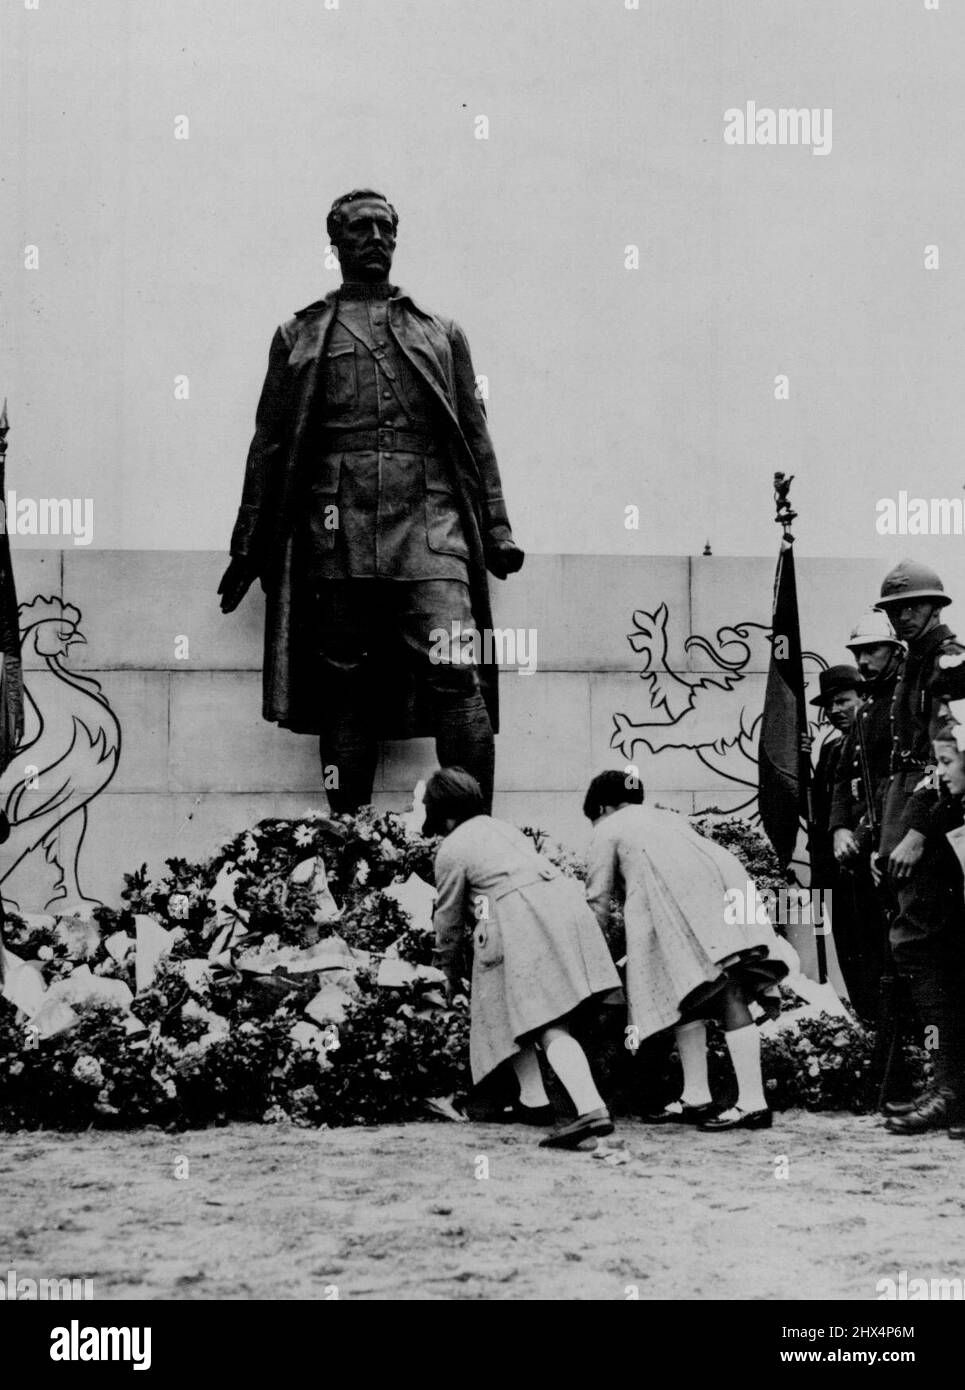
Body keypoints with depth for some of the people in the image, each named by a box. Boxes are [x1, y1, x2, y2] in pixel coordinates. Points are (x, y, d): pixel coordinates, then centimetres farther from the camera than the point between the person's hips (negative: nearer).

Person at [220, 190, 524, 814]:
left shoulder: (442, 334, 21)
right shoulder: (301, 335, 17)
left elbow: (476, 438, 18)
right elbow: (270, 444, 16)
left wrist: (497, 533, 8)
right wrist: (248, 547, 11)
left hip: (429, 527, 0)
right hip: (336, 528, 0)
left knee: (456, 677, -15)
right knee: (346, 688, -1)